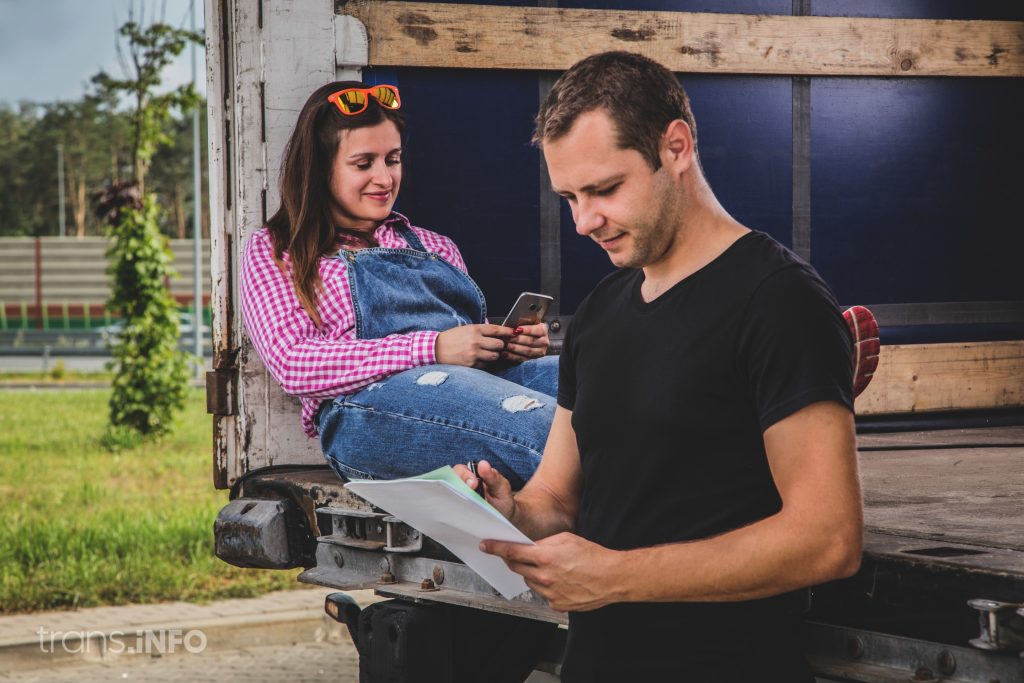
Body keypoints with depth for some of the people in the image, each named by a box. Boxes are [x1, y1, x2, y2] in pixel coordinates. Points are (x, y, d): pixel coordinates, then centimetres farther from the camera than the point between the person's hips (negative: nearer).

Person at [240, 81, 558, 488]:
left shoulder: (434, 247, 33)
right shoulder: (272, 252, 17)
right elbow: (294, 364, 0)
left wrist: (518, 344, 3)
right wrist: (432, 349, -10)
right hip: (370, 404, -5)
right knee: (547, 428, -39)